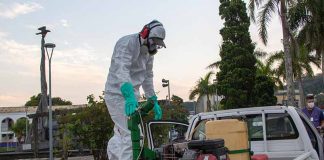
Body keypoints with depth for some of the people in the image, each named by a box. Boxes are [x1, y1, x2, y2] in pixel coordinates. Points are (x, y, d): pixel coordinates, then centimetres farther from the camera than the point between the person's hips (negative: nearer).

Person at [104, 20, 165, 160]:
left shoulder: (148, 52, 10)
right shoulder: (126, 44, -17)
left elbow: (147, 77, 16)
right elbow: (121, 71, -31)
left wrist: (154, 101, 12)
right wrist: (129, 97, -45)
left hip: (132, 96, 9)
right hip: (118, 94, -9)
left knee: (121, 134, 18)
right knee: (131, 135, -15)